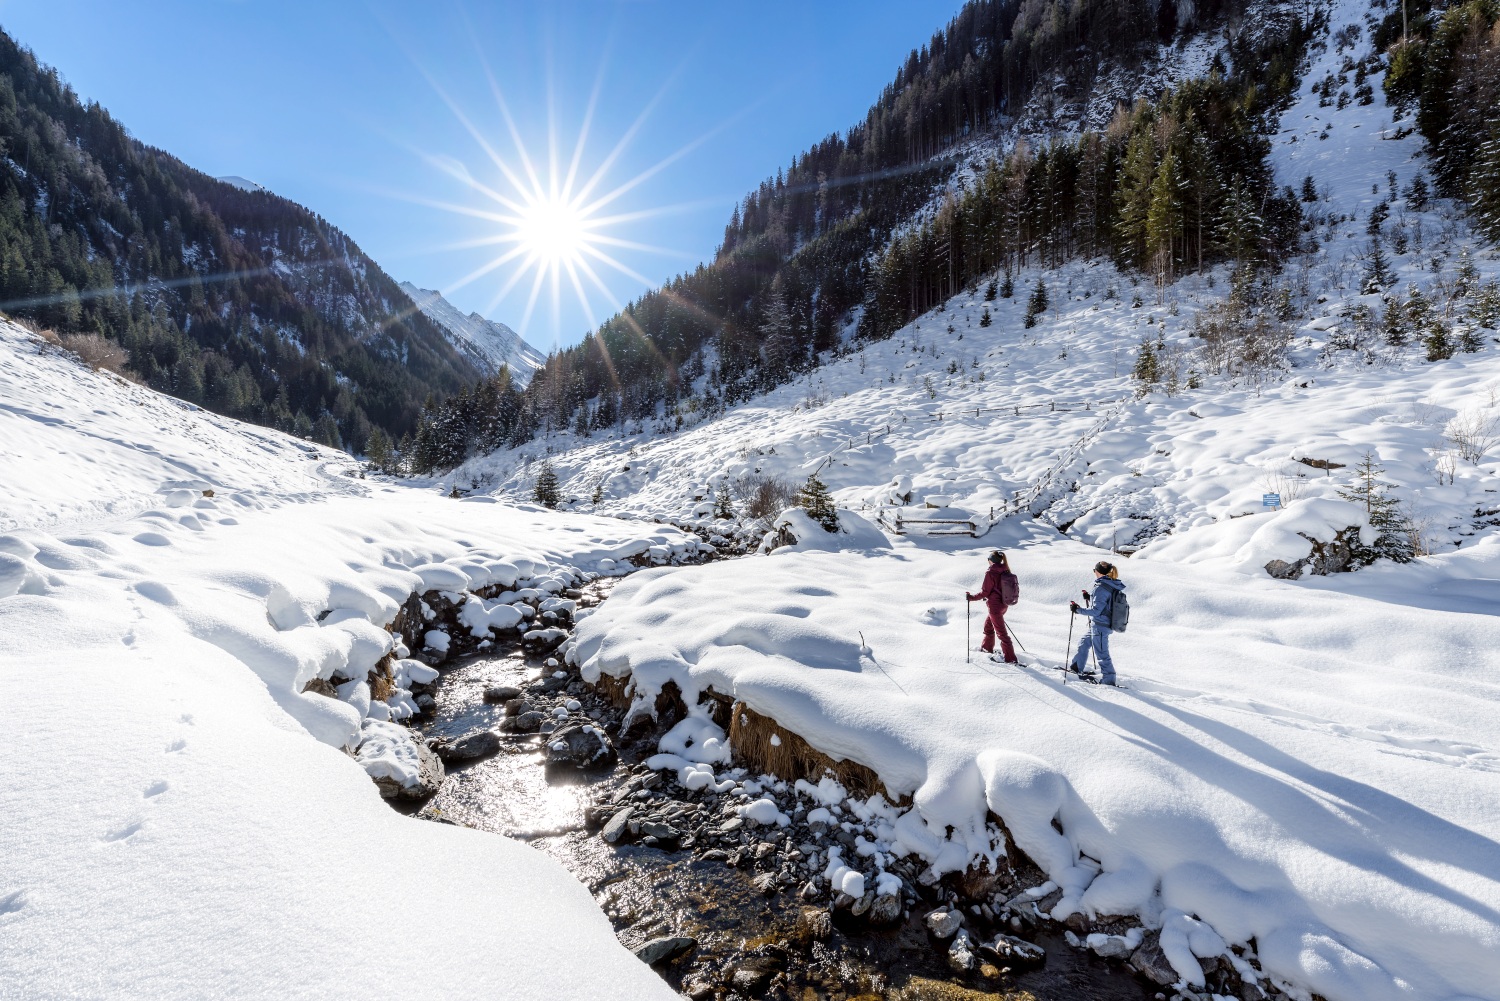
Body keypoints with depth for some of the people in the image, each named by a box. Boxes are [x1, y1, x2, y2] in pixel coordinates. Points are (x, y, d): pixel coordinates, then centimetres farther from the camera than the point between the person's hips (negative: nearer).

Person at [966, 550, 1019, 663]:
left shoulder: (990, 573, -20)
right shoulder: (1005, 571, 1)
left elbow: (985, 592, -17)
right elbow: (1004, 588, 10)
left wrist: (971, 597, -6)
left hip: (994, 606, -9)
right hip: (1003, 605, 9)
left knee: (1001, 632, -3)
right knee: (988, 625, 28)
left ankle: (1011, 659, -2)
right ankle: (987, 648, 43)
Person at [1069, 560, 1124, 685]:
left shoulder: (1100, 588, -23)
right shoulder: (1112, 586, 5)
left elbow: (1096, 611, -24)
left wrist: (1078, 609, -20)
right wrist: (1090, 598, 18)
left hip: (1100, 626, -10)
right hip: (1106, 623, 10)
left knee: (1101, 653, 1)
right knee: (1083, 642, 23)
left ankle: (1108, 678, 12)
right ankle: (1077, 667, 35)